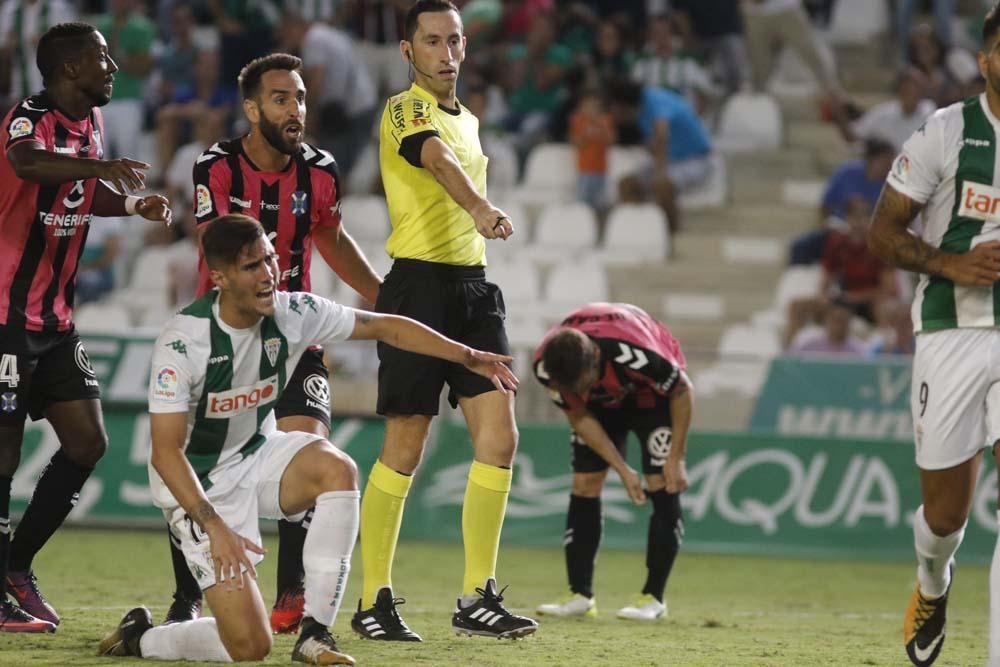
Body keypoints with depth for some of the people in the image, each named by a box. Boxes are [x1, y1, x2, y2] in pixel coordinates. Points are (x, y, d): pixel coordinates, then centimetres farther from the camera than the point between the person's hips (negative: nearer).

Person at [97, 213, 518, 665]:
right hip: (198, 483, -6)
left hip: (258, 456, 6)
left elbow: (387, 327, -1)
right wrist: (213, 525, -36)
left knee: (338, 470, -29)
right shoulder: (183, 340, -26)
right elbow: (165, 451, -26)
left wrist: (468, 357, -10)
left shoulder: (292, 314, -11)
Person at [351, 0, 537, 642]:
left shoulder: (468, 119, 18)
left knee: (499, 438, -3)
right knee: (404, 449, -4)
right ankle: (374, 601, 5)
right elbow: (438, 159, -31)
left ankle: (478, 598, 2)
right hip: (419, 285, -7)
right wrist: (480, 209, -50)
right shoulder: (406, 110, -9)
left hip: (473, 286, 7)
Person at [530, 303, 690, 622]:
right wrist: (623, 470, -18)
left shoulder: (634, 354, -44)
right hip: (601, 404, 4)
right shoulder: (545, 365, -31)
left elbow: (683, 391, -25)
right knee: (584, 484, -5)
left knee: (661, 485, -13)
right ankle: (580, 596, -1)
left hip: (653, 394, -4)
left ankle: (653, 598, -8)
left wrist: (675, 459, -20)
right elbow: (579, 417, -14)